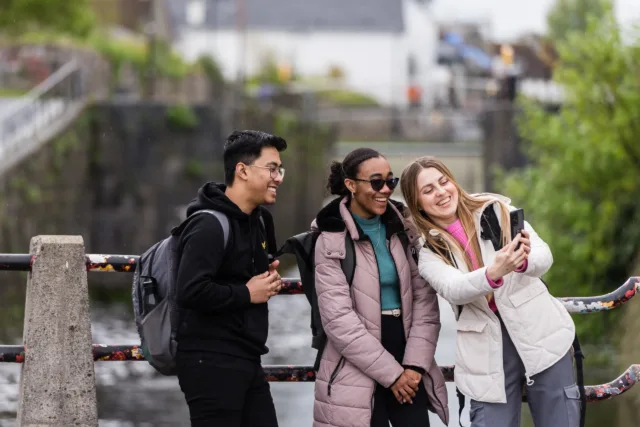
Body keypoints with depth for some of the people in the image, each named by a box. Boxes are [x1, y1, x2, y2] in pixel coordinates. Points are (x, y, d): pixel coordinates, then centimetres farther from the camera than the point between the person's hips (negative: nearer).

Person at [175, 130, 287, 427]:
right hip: (211, 363, -9)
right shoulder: (210, 225, -16)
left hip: (247, 360, 9)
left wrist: (268, 279, 8)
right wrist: (246, 294, -16)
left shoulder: (258, 220, 14)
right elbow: (189, 292, -28)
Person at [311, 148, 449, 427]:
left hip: (405, 364, 4)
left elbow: (425, 299, 4)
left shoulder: (404, 229, 8)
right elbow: (338, 320, -12)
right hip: (357, 375, -4)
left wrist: (415, 364, -8)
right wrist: (391, 373, -13)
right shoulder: (332, 241, -6)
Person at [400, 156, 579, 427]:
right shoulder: (429, 254, 2)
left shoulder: (498, 211, 2)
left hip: (542, 337, 0)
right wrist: (493, 273, -40)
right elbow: (453, 289, -19)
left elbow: (544, 257, -10)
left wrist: (524, 260, -35)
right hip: (489, 356, 0)